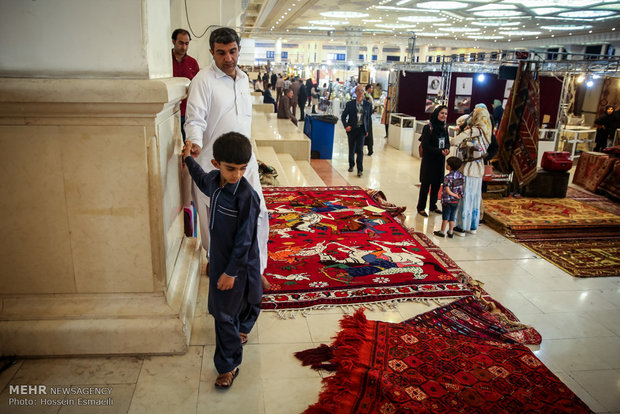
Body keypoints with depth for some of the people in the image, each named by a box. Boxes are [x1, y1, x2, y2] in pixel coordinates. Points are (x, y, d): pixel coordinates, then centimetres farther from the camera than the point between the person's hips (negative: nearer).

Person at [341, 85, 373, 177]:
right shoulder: (350, 104, -2)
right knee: (351, 149, 12)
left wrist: (367, 130, 10)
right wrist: (346, 126, -12)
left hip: (361, 129, 0)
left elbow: (368, 118, 10)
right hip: (352, 129, 0)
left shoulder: (367, 104, 2)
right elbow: (343, 116, 2)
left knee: (360, 150, -7)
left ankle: (360, 170, -3)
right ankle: (351, 165, 31)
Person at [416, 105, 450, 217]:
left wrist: (447, 149, -9)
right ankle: (421, 208, 13)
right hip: (429, 160, -6)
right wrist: (440, 151, -21)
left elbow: (447, 142, 14)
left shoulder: (444, 128, 7)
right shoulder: (428, 128, -13)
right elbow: (425, 146, -15)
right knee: (426, 184, 1)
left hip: (440, 161, 6)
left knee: (437, 184, 12)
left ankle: (433, 206, 27)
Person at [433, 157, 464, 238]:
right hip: (456, 201, 6)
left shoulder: (448, 177, -21)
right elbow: (461, 187, 4)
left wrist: (455, 195, -10)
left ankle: (442, 232, 18)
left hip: (447, 201, -6)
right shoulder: (460, 175, -2)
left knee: (445, 217, 6)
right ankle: (451, 232, 23)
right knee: (452, 217, 15)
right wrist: (457, 194, -1)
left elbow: (448, 191, -23)